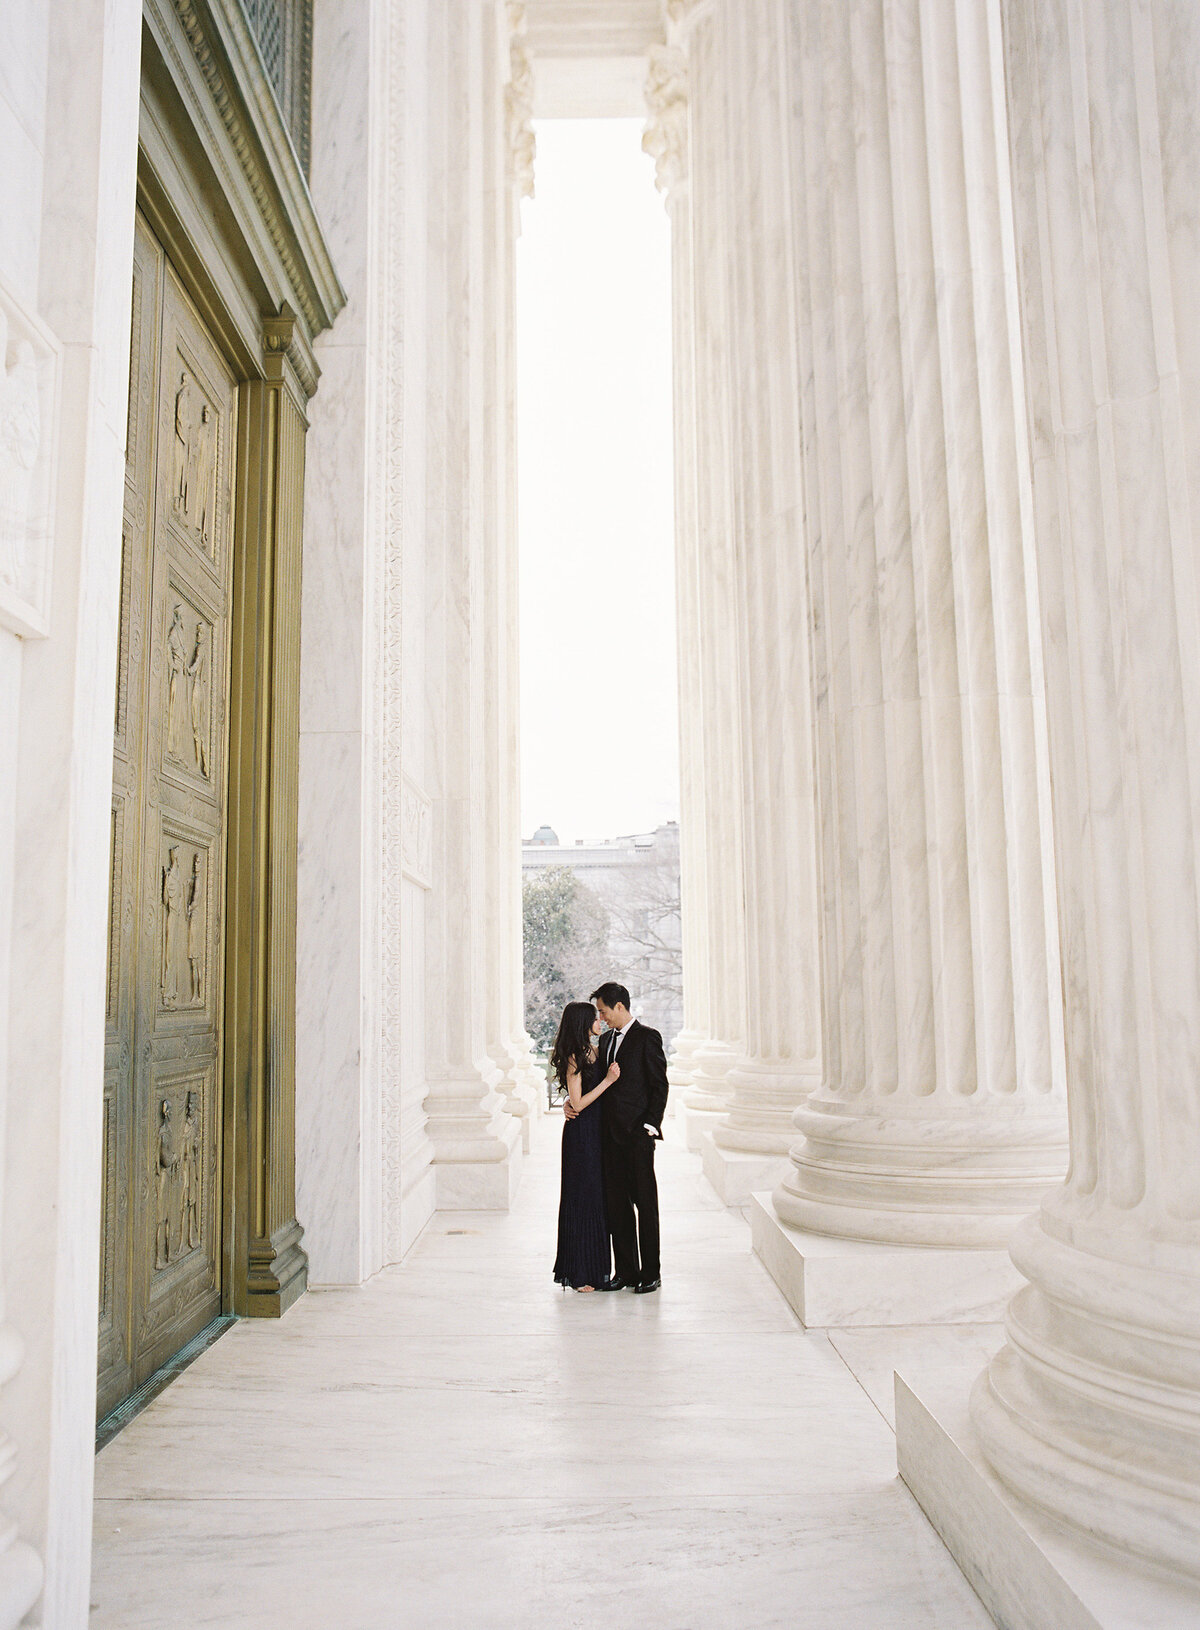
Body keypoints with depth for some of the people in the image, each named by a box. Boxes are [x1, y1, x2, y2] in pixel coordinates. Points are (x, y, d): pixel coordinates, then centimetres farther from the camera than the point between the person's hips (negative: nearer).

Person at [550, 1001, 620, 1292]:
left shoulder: (593, 1050, 10)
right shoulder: (574, 1058, -15)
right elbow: (578, 1103, -17)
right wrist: (608, 1080, -18)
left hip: (598, 1131, 8)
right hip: (581, 1134, -8)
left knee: (598, 1198, 12)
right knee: (582, 1199, -1)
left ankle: (595, 1267, 21)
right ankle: (579, 1274, 8)